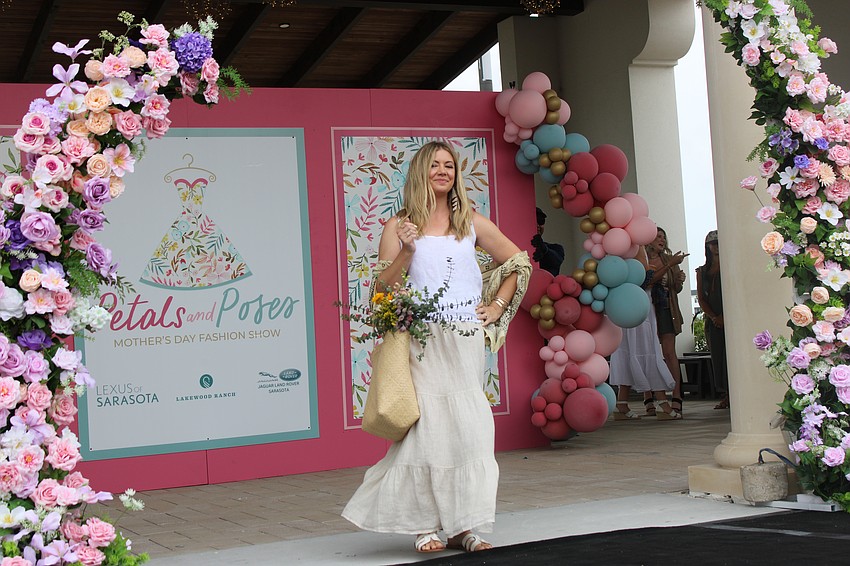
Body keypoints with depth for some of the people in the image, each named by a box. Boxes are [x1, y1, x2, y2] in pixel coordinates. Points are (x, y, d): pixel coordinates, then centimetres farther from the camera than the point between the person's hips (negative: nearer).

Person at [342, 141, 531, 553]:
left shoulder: (471, 223, 12)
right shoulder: (399, 226, 5)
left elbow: (518, 262, 20)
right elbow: (383, 287, 0)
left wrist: (497, 306, 12)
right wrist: (406, 250, -14)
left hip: (466, 341, 3)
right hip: (422, 341, -2)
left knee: (468, 428, -1)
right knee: (427, 426, -8)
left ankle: (462, 526, 5)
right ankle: (427, 526, 1)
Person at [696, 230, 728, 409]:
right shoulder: (702, 271, 14)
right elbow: (701, 299, 9)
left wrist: (725, 316, -14)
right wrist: (714, 317, -6)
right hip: (713, 320, 4)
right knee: (717, 356, 1)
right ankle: (726, 395, 5)